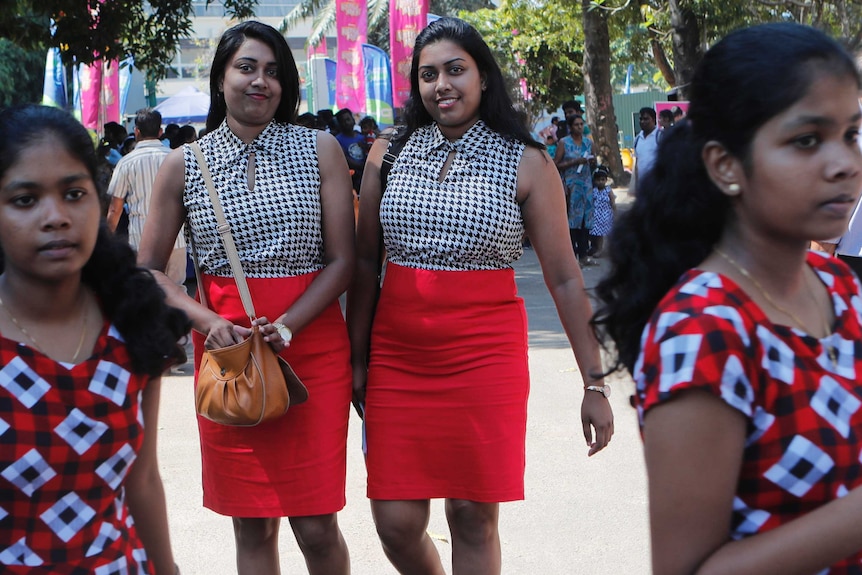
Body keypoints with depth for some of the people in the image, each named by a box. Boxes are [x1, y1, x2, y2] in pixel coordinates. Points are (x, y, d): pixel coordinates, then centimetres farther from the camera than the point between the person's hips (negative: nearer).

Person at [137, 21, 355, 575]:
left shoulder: (320, 149, 2)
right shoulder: (185, 165, 4)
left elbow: (342, 261, -1)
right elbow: (149, 268, 6)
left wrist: (286, 327, -15)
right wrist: (208, 322, -11)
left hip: (314, 347, -1)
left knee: (317, 527, -1)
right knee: (253, 525, 8)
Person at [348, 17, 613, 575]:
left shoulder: (526, 163, -1)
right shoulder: (389, 154, 7)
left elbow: (565, 279, -1)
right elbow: (365, 261, 12)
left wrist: (595, 383, -2)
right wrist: (357, 358, 9)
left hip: (484, 356, -2)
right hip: (398, 356, 3)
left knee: (473, 517, 3)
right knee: (396, 521, 3)